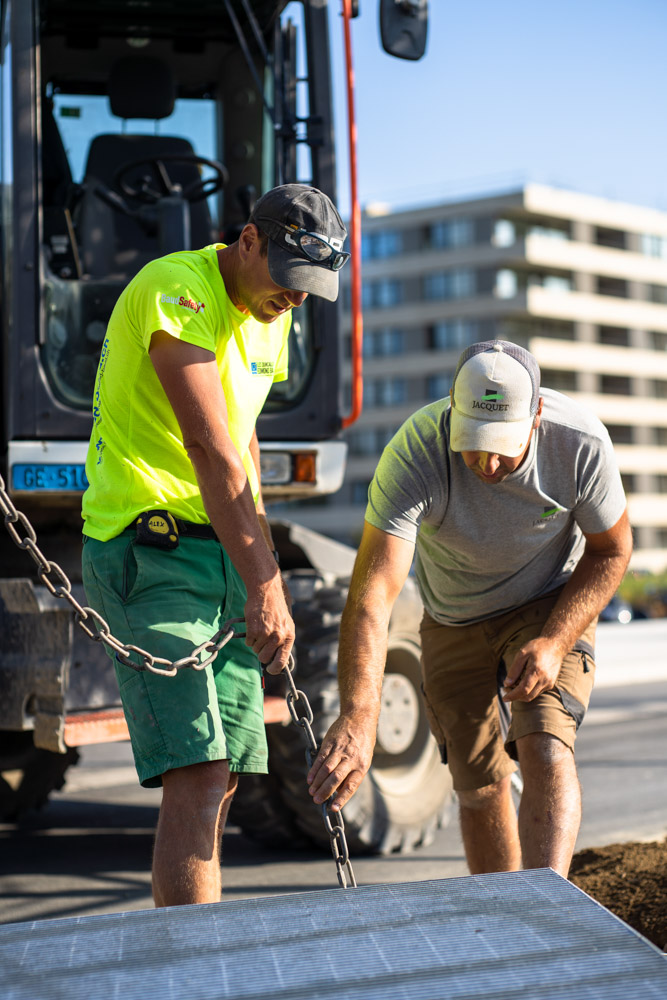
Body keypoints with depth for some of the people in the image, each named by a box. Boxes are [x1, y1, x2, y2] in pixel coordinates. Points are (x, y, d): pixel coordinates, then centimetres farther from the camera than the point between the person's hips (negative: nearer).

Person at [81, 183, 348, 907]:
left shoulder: (270, 315, 14)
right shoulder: (176, 290, -14)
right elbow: (209, 448, -23)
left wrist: (266, 573, 21)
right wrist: (263, 587, -27)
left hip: (223, 549, 9)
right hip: (148, 548, -8)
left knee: (221, 779, 6)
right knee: (196, 772, -18)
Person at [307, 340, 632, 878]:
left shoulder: (582, 442, -28)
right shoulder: (413, 454, -34)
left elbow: (611, 550, -10)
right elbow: (373, 591, -43)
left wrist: (555, 641, -24)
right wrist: (359, 714, -55)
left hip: (553, 608, 0)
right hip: (453, 622, 1)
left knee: (547, 753, -23)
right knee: (480, 788, 7)